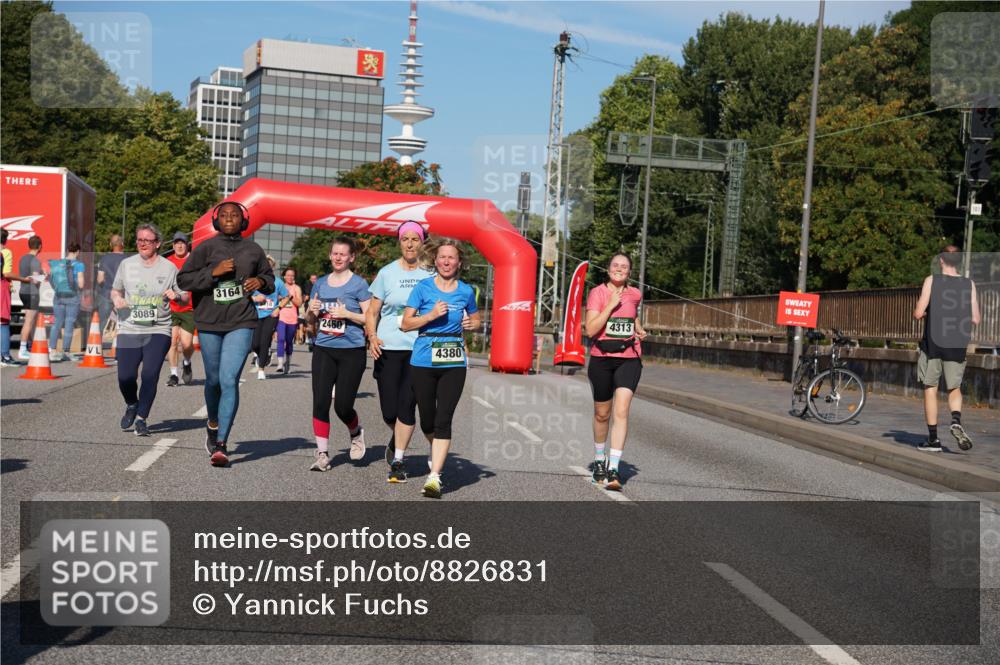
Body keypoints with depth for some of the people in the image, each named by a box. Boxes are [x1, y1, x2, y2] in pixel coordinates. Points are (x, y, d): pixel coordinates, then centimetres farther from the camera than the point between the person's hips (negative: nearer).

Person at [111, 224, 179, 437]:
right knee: (125, 377, -4)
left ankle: (141, 418, 2)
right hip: (129, 330, 1)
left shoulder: (169, 268, 4)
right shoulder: (127, 264, 7)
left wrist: (176, 296, -12)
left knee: (150, 375, -13)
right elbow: (115, 290, 19)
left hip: (158, 331, -1)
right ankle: (132, 406, 28)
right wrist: (116, 298, -4)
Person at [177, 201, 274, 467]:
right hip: (209, 323, 1)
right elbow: (183, 279, -4)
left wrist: (261, 282, -2)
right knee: (213, 380, 14)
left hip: (241, 323, 0)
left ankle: (221, 444, -11)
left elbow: (269, 279, 21)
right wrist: (213, 272, -15)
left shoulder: (253, 250, 7)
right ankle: (213, 423, 42)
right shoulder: (206, 248, 0)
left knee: (229, 380, -13)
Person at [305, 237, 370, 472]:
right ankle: (322, 454, 3)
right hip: (323, 350, 4)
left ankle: (356, 433, 28)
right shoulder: (320, 283, 13)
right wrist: (312, 312, -2)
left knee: (343, 406, -4)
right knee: (320, 402, -5)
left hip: (351, 351, -4)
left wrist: (347, 314, -17)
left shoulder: (359, 284, -1)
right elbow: (311, 322, 19)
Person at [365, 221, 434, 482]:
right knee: (389, 410, 2)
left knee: (407, 405, -6)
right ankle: (397, 438, 36)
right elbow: (372, 311, 8)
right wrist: (372, 336, -8)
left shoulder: (430, 274, 5)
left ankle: (398, 460, 5)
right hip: (389, 348, 1)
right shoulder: (387, 273, 6)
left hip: (419, 350, -1)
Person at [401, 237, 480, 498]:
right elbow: (405, 323, -1)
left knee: (444, 419, -8)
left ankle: (434, 476, -8)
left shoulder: (466, 291, 7)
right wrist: (432, 315, -14)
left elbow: (476, 318, 24)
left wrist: (472, 324, 1)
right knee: (427, 418, 10)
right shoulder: (423, 287, 0)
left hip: (454, 363, 0)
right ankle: (437, 452, 41)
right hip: (423, 361, 0)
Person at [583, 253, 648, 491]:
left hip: (629, 358, 1)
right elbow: (590, 330, -15)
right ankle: (599, 460, 35)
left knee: (622, 410, -16)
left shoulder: (635, 294, 7)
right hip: (602, 358, -1)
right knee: (602, 413, 12)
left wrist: (639, 329, 11)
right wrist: (611, 304, -18)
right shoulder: (597, 293, -4)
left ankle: (613, 469, -18)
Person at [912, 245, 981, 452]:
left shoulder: (931, 281, -5)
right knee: (954, 388, 15)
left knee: (930, 389, 6)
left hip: (933, 343, -2)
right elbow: (975, 319, 2)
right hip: (957, 345, 2)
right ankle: (956, 421, -13)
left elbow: (918, 313, -8)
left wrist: (921, 313, 14)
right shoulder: (969, 284, 2)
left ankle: (933, 439, 7)